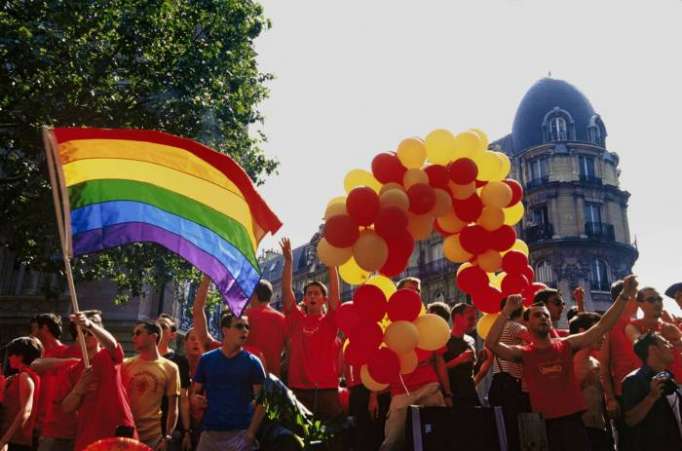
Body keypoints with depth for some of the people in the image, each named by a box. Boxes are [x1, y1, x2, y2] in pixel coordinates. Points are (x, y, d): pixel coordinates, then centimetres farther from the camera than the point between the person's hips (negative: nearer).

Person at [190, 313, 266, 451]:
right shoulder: (206, 359, 5)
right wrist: (196, 399, -9)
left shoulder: (252, 362, -1)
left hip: (240, 433, -2)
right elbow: (195, 393, 13)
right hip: (209, 432, 2)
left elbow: (261, 401, -4)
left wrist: (251, 433, -13)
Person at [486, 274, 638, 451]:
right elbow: (491, 344, -17)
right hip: (544, 422, -2)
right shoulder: (523, 353, -1)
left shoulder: (566, 345, 4)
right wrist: (506, 312, -23)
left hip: (573, 417, 2)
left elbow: (601, 326, 0)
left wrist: (624, 296, -6)